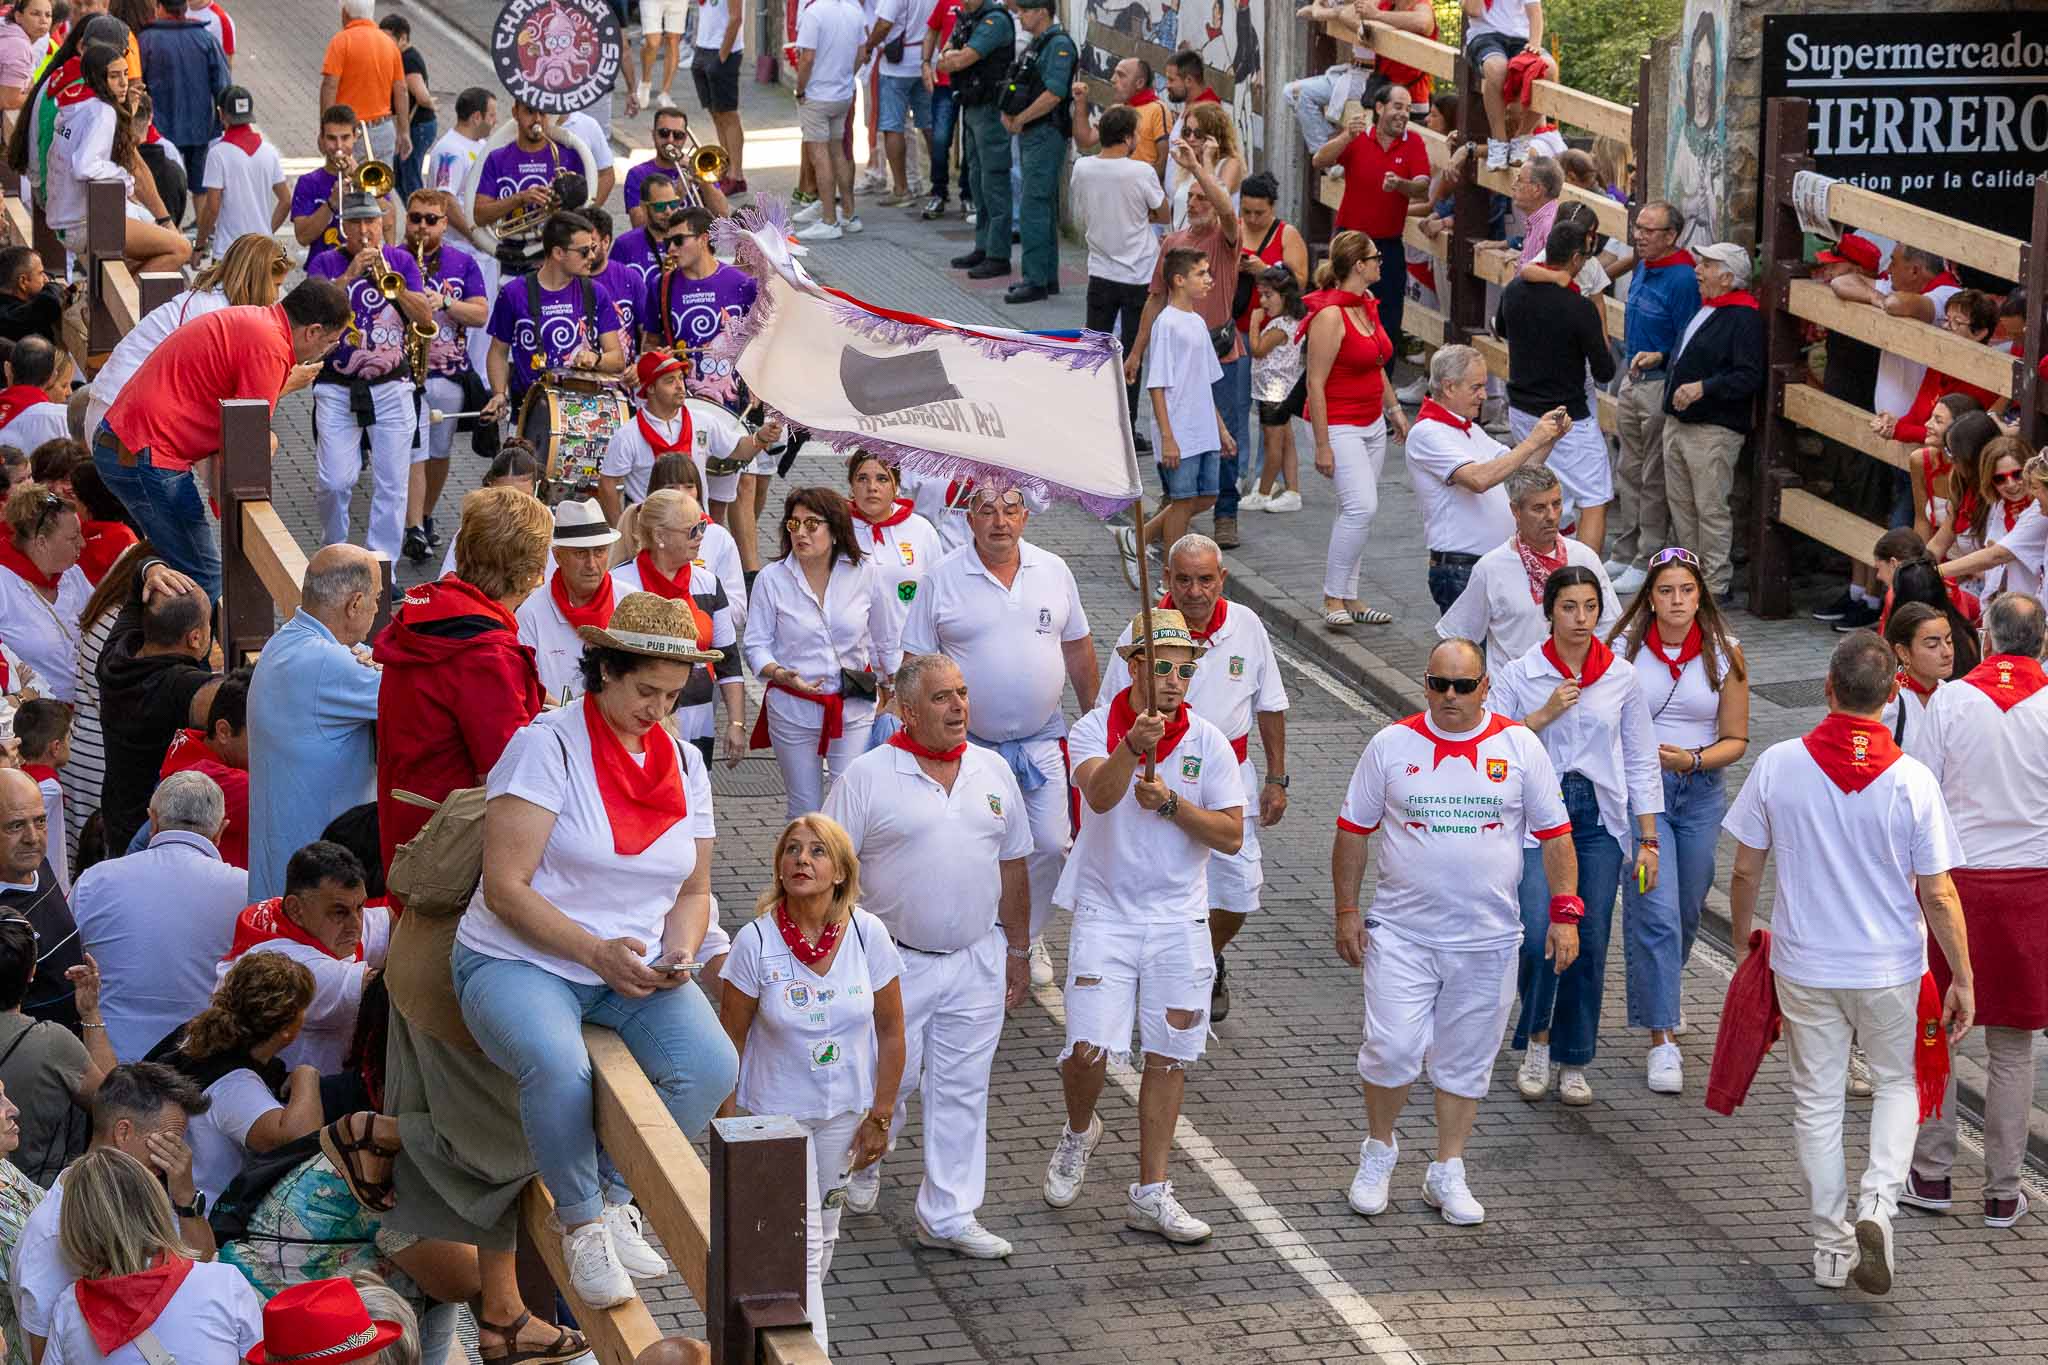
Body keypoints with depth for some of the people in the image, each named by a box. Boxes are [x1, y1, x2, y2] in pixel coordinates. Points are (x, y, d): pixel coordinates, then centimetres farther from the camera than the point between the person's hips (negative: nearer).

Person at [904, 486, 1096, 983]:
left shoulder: (1053, 571, 3)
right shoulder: (942, 579, -6)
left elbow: (1077, 649, 13)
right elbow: (917, 663, -3)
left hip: (1043, 740, 2)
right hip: (969, 745, -2)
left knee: (1050, 845, 2)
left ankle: (1030, 938, 21)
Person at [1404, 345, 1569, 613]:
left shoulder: (1471, 429, 19)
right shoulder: (1426, 433, -11)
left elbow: (1519, 469, 23)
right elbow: (1479, 479, -23)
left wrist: (1550, 438, 6)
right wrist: (1532, 441, -18)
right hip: (1460, 571, -8)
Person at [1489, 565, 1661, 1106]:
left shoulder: (1621, 677, 5)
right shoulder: (1519, 675, -1)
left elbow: (1641, 763, 9)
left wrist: (1649, 840, 6)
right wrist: (1544, 714, -15)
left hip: (1599, 818, 2)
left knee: (1589, 944, 2)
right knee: (1539, 934, -16)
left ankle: (1573, 1062, 17)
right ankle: (1536, 1040, 8)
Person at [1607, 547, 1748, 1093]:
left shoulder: (1724, 654, 1)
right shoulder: (1624, 650, -4)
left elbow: (1735, 740, 3)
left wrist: (1693, 759, -14)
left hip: (1700, 792, 3)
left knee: (1687, 909, 15)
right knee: (1655, 911, -13)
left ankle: (1664, 981, 48)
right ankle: (1663, 1039, -10)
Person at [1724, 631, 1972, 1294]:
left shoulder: (1778, 765, -11)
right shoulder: (1911, 780, -15)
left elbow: (1746, 870, -3)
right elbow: (1938, 896, -11)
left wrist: (1743, 940, 14)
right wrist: (1963, 979, 0)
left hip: (1803, 966, 1)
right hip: (1890, 967, -1)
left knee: (1817, 1101, 13)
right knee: (1897, 1084, 19)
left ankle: (1832, 1246, 20)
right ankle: (1878, 1204, -3)